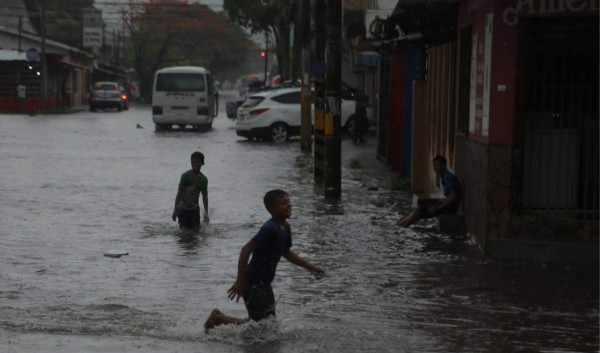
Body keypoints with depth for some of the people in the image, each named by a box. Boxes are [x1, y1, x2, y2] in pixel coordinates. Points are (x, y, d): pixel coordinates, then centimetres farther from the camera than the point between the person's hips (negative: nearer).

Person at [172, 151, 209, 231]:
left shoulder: (203, 179, -1)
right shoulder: (185, 176, -11)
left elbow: (205, 197, 2)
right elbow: (179, 193, -11)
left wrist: (206, 213, -5)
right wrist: (175, 210, -14)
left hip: (194, 208, 3)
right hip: (183, 208, -3)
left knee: (196, 230, 0)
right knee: (185, 230, -8)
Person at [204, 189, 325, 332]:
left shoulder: (285, 228, 6)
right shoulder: (270, 228, -22)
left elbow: (286, 252, 23)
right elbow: (246, 249, -27)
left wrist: (310, 267, 20)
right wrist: (239, 282, -27)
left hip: (264, 283, 9)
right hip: (253, 283, -9)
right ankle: (218, 318, 12)